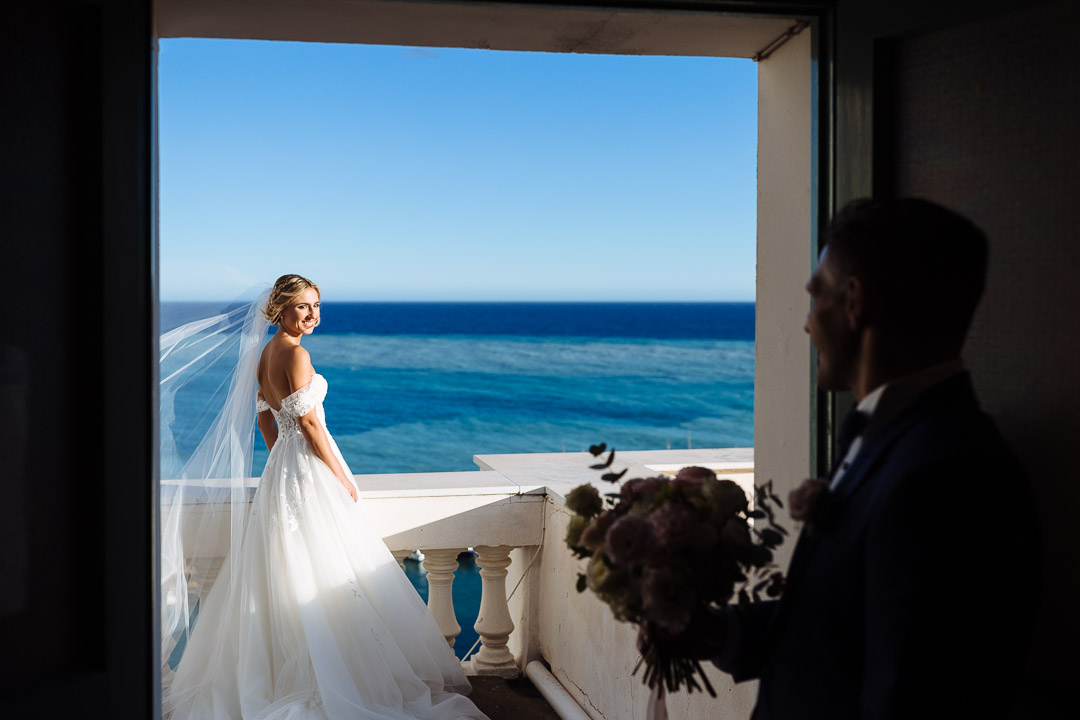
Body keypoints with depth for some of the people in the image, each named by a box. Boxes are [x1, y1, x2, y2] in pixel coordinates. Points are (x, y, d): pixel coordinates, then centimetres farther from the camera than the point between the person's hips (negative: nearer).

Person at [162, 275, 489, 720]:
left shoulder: (265, 353, 11)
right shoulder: (295, 353, -16)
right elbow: (308, 421, -19)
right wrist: (341, 476, -13)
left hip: (279, 466, 9)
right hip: (309, 470, -9)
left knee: (281, 574, 14)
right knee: (326, 573, -4)